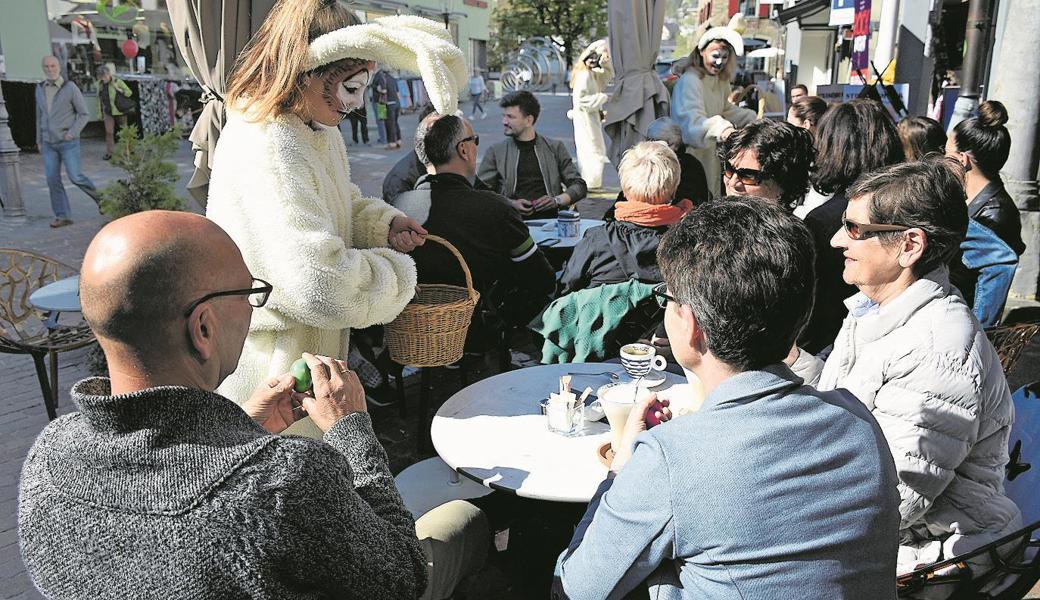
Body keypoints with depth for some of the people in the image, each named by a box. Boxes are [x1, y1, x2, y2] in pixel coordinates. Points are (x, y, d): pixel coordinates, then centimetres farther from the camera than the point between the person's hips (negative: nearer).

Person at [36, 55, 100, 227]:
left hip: (68, 142, -5)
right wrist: (39, 141, 15)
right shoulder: (40, 89, 8)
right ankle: (62, 216, 6)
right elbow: (40, 116, 16)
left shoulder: (70, 88, -9)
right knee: (53, 179, 0)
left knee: (75, 177, -11)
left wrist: (72, 133, -17)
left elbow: (84, 114, -6)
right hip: (49, 143, 5)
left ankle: (98, 196, 16)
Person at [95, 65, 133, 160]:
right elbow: (99, 98, 13)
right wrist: (100, 112, 11)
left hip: (119, 111, -4)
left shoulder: (117, 82, -10)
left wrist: (117, 89, -22)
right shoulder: (100, 84, 5)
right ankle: (109, 152, 3)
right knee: (109, 132, -1)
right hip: (107, 112, 4)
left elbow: (129, 92, -9)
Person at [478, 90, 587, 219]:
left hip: (549, 218, 1)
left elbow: (580, 186, 13)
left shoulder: (555, 148, 15)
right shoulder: (495, 152, 12)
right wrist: (510, 203, -10)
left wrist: (557, 200, -6)